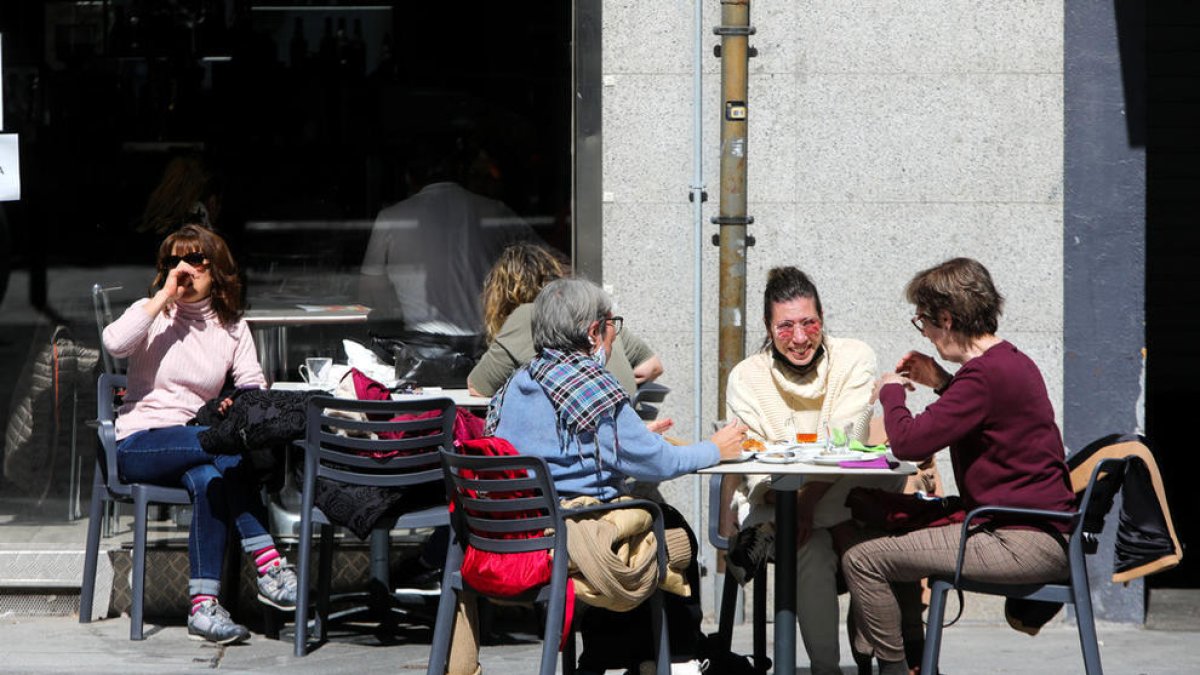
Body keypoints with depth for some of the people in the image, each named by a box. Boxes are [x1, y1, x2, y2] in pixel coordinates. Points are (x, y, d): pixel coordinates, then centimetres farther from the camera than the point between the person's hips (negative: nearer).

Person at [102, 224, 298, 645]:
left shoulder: (232, 326, 14)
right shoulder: (153, 314, 4)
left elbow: (254, 385, 3)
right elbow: (114, 343, -19)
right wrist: (165, 295, -16)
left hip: (193, 443, 3)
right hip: (139, 444, -3)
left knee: (210, 479, -35)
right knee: (229, 450, -33)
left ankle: (204, 606, -37)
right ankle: (269, 565, -33)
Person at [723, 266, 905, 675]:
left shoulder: (854, 358, -1)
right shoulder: (746, 378, 0)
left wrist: (808, 503, -26)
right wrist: (789, 507, -26)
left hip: (841, 496, 1)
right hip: (772, 500, -1)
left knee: (891, 476, -30)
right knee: (812, 548, -32)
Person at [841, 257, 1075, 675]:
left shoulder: (985, 373, -18)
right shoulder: (1014, 362, 14)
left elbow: (908, 442, -21)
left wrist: (891, 391, -1)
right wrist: (943, 383, 20)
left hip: (1022, 543, -11)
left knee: (862, 559, -10)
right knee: (895, 532, 28)